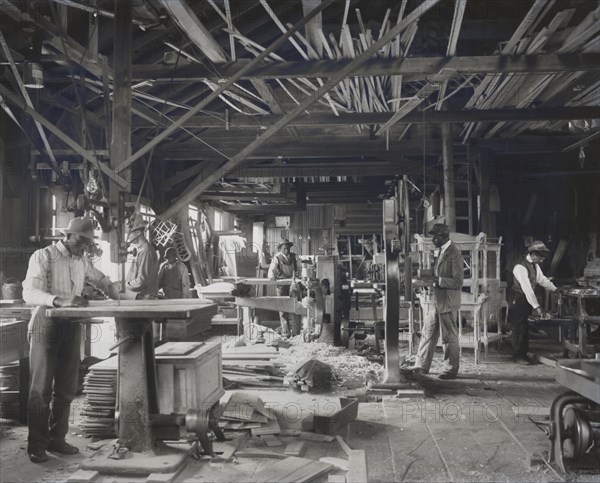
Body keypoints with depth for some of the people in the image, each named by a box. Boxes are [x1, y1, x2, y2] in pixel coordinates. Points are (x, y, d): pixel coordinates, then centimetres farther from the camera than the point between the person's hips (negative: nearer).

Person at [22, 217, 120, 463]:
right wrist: (60, 300, -35)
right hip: (46, 323, -6)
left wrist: (113, 292, 7)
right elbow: (29, 292, -18)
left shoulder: (82, 261, 13)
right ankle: (37, 445, 5)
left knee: (66, 388, 7)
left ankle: (56, 439, 17)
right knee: (41, 387, -3)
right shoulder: (43, 256, -6)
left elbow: (102, 280, 30)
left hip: (72, 325, 6)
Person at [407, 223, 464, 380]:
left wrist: (436, 280, -24)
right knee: (428, 333, 14)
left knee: (450, 337, 4)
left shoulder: (454, 252, -16)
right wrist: (429, 277, 5)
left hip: (448, 302, -9)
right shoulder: (439, 250, 11)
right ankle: (422, 366, 23)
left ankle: (453, 369, 18)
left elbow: (458, 282, -19)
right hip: (436, 300, 9)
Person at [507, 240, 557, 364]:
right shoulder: (520, 267, -25)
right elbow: (527, 288, -29)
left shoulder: (535, 266, 5)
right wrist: (536, 307, -30)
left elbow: (542, 280, 18)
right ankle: (517, 356, 8)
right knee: (519, 328, -2)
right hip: (518, 299, -8)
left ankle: (524, 354, 22)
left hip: (528, 299, 8)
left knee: (525, 327, 13)